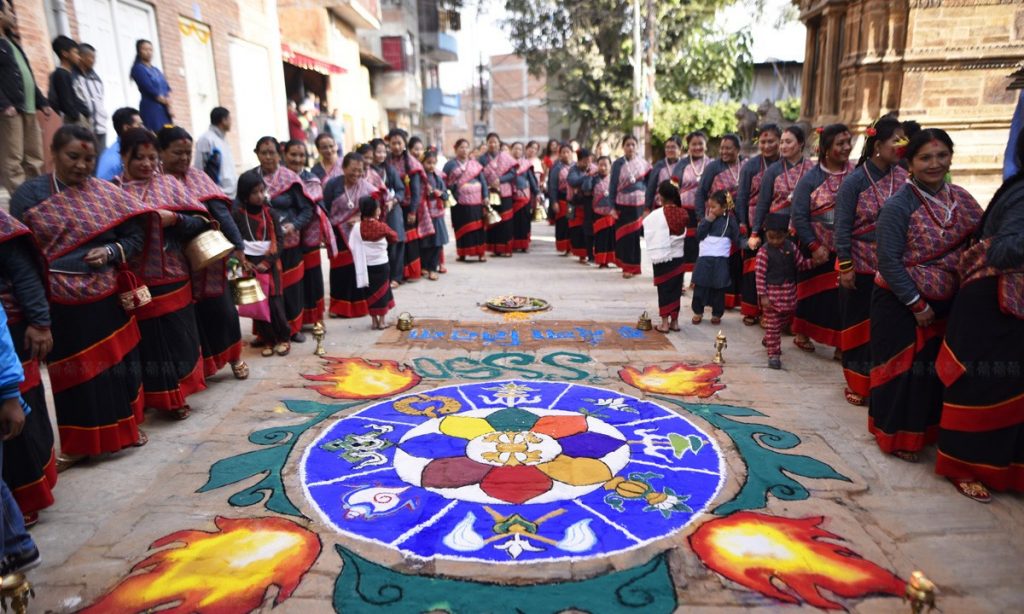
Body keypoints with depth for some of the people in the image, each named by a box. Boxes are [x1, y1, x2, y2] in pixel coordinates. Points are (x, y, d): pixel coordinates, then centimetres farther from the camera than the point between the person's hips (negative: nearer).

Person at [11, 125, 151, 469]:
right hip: (62, 304, -2)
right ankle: (77, 441, 25)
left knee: (118, 362, 14)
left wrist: (111, 252, -17)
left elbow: (135, 235, 4)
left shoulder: (107, 193, 4)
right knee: (74, 372, 9)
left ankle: (123, 425, 34)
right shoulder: (29, 195, -3)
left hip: (108, 297, 3)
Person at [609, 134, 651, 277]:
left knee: (636, 235, 6)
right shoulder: (618, 164, -3)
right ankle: (628, 266, 13)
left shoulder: (642, 161, 3)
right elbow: (613, 185, -1)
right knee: (625, 236, 0)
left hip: (639, 204, 2)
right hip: (623, 205, -2)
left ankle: (633, 266, 18)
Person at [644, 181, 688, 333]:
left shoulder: (656, 215, -14)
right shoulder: (683, 213, 0)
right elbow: (684, 235, 4)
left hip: (662, 258, -4)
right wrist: (678, 247, 9)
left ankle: (665, 323, 7)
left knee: (664, 290, 3)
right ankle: (674, 321, 19)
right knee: (676, 289, 12)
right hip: (678, 256, 4)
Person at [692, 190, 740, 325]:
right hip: (704, 258, 2)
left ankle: (717, 314, 21)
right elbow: (699, 235, -4)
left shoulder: (730, 220, 0)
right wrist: (707, 220, -8)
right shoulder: (707, 218, 7)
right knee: (700, 286, 6)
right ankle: (698, 312, 22)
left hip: (721, 260, -2)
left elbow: (736, 239, 1)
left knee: (718, 289, 7)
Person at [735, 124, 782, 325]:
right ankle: (751, 310, 13)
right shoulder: (750, 166, 1)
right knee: (753, 267, 3)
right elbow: (741, 197, 0)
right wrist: (742, 226, -8)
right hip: (755, 224, -1)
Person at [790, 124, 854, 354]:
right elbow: (799, 216, -9)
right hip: (817, 249, -2)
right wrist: (814, 246, -15)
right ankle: (802, 333, 30)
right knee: (812, 292, 12)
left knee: (843, 295, 3)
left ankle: (841, 344, 13)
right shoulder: (810, 178, -5)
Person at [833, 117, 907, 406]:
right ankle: (856, 382, 21)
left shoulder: (903, 177, 2)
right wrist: (845, 267, -13)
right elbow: (842, 227, -10)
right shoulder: (855, 181, -9)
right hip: (860, 266, -3)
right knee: (856, 325, 8)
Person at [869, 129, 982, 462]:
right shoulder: (898, 205, -16)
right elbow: (889, 262, -18)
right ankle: (895, 435, 22)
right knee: (902, 369, 5)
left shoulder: (961, 199, 2)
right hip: (900, 303, -6)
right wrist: (916, 304, -16)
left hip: (945, 302, 6)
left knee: (935, 368, 16)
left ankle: (924, 429, 35)